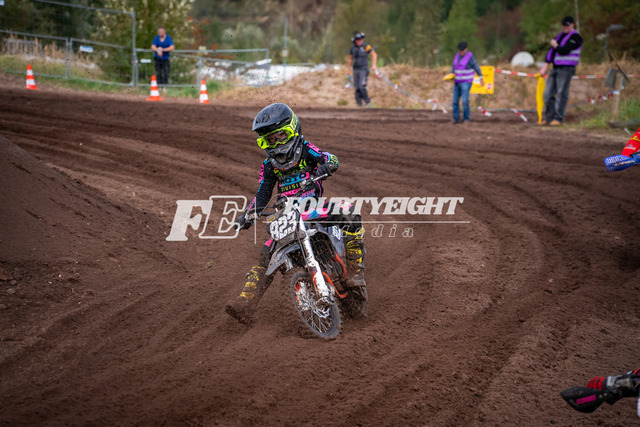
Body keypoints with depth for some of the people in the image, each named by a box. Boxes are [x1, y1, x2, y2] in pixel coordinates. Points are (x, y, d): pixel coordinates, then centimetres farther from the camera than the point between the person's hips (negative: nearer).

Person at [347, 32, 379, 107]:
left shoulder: (366, 46, -9)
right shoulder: (353, 47, 6)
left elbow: (374, 54, -9)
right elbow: (350, 58, 18)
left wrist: (374, 65, -21)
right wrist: (348, 69, 20)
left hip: (364, 69, -5)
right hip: (356, 69, 5)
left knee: (362, 87, -15)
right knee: (357, 88, 2)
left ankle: (367, 101, 5)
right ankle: (359, 104, 10)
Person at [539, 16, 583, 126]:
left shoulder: (575, 37, -8)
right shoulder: (561, 36, 18)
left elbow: (564, 51, -18)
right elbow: (551, 51, 15)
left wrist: (555, 45, 1)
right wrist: (545, 66, 8)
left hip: (566, 69, -8)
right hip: (556, 68, 8)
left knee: (561, 94, -9)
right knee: (548, 93, 5)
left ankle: (558, 119, -8)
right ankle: (548, 118, 11)